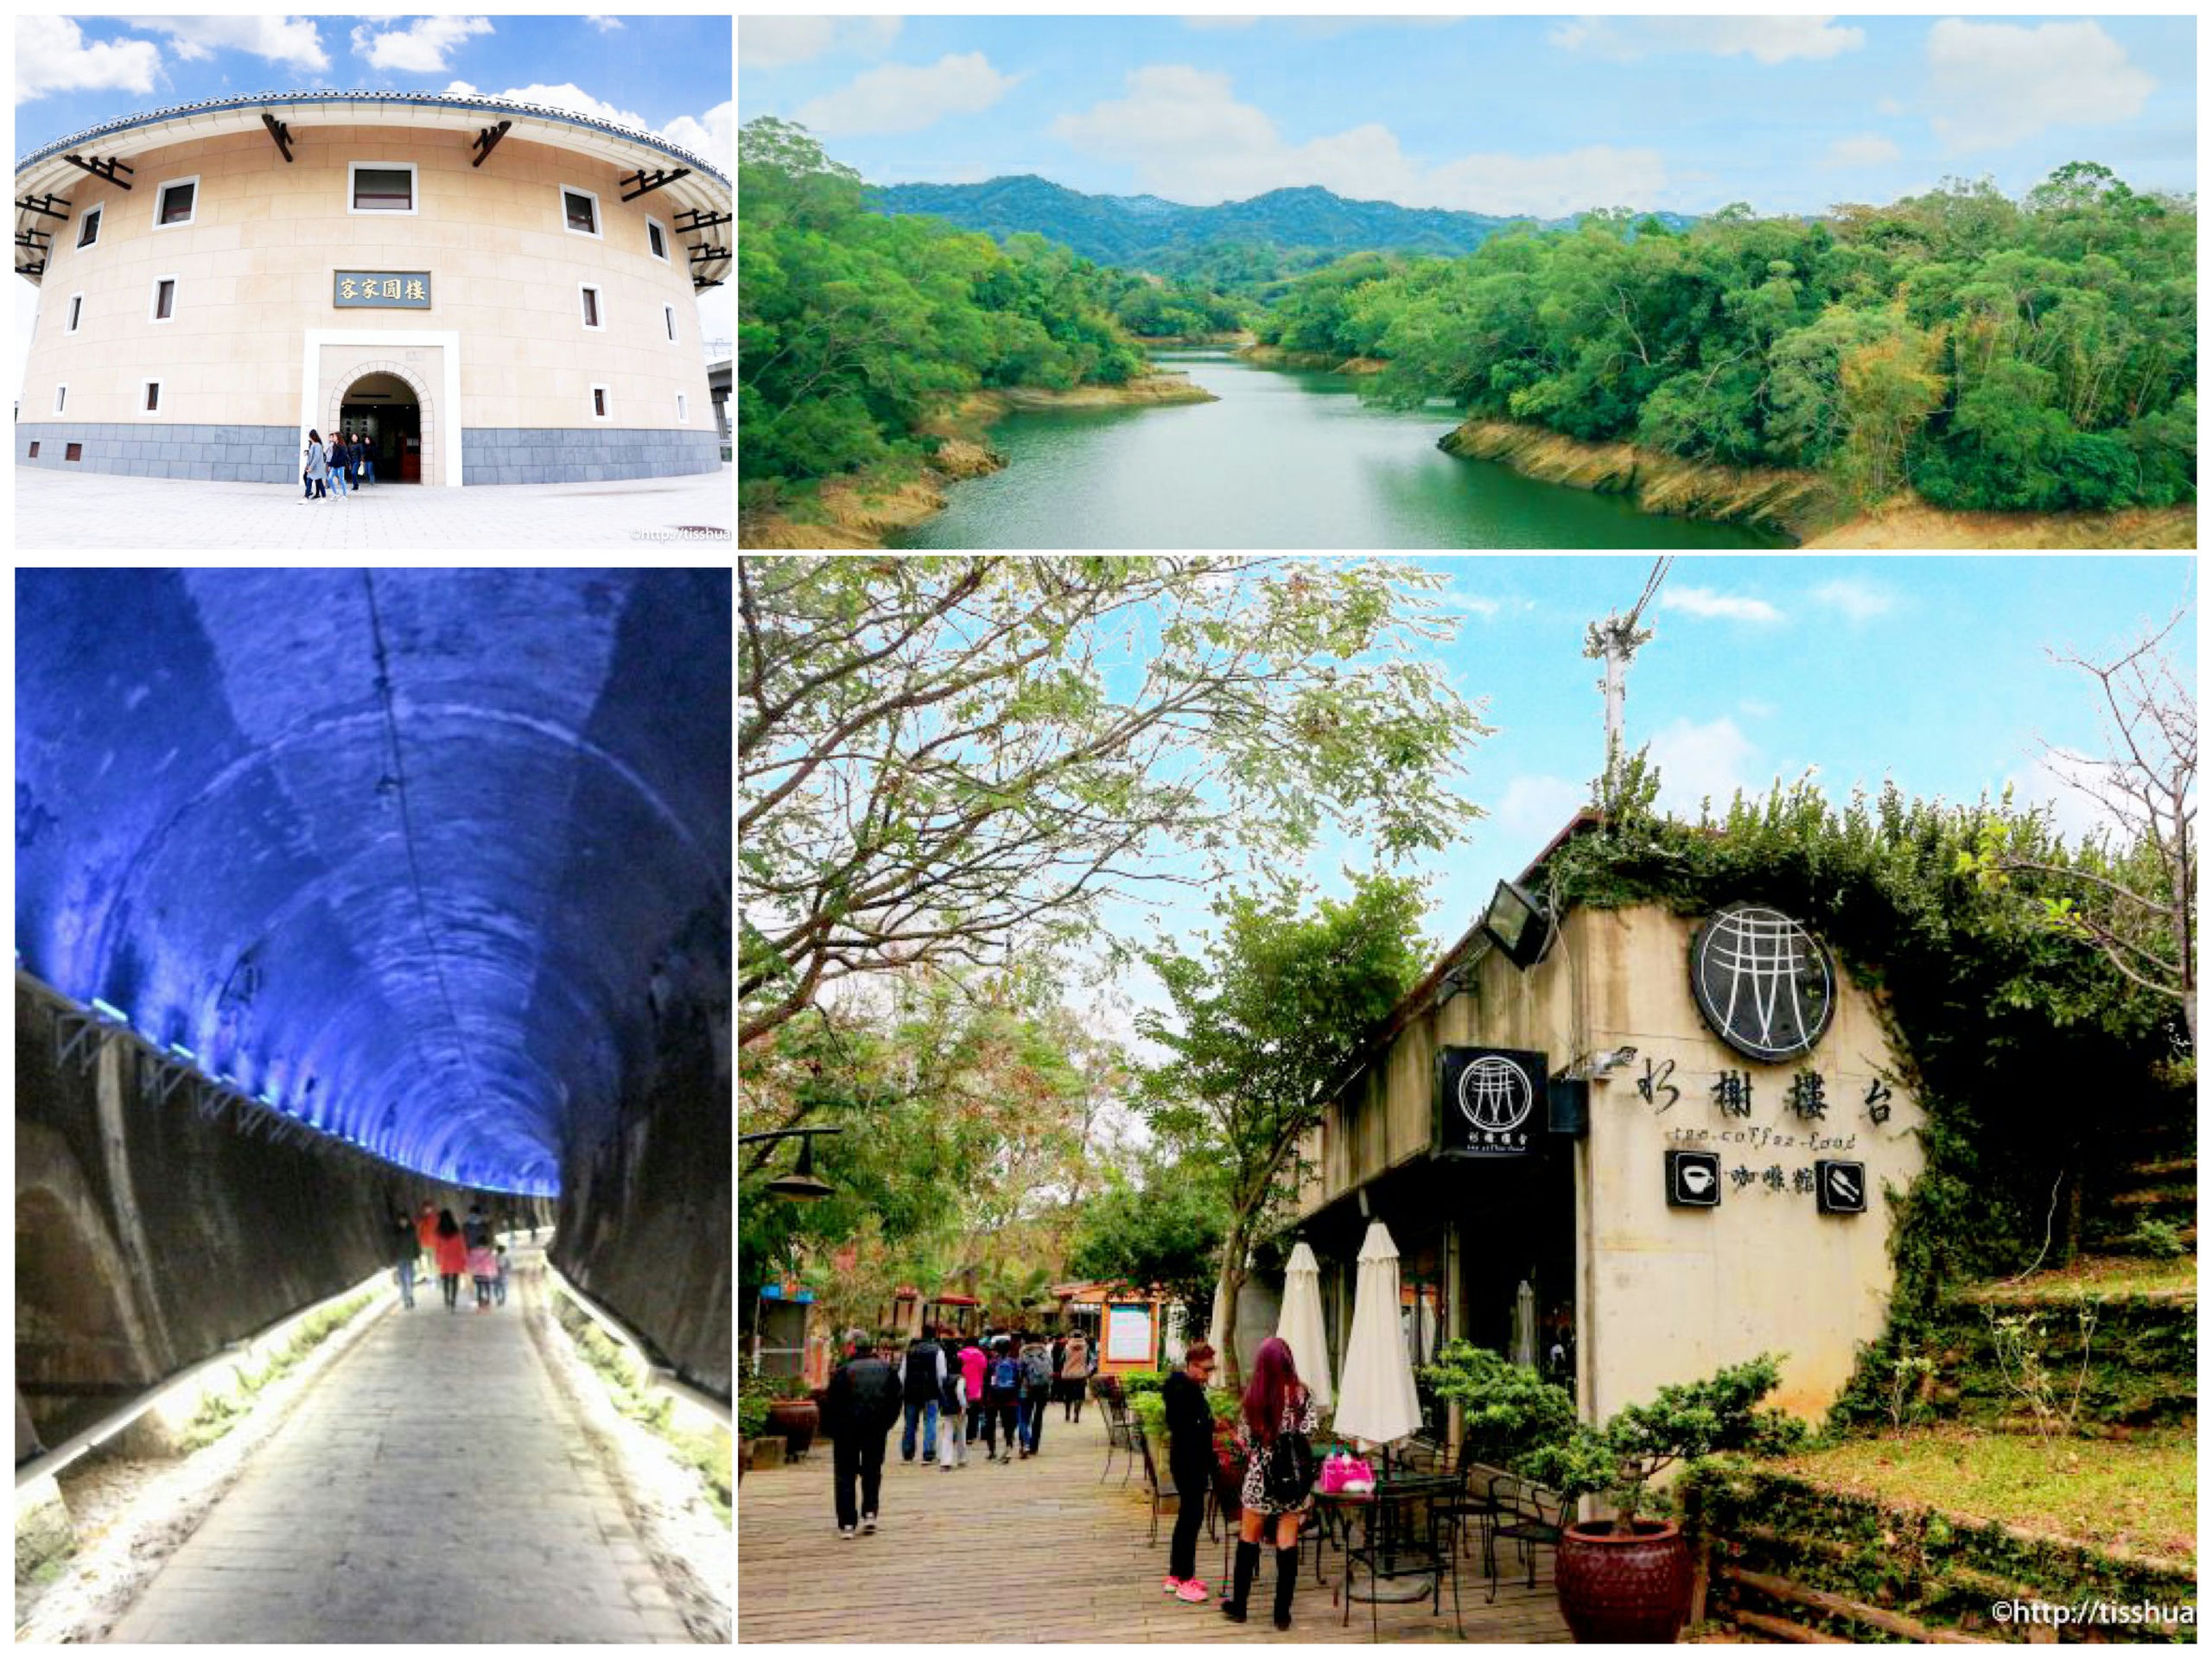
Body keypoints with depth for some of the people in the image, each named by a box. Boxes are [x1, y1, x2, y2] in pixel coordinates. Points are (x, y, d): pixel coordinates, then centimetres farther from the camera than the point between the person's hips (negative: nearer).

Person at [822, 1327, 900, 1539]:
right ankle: (869, 1513, 6)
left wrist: (829, 1430, 3)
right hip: (877, 1432, 3)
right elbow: (896, 1402, 9)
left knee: (845, 1476, 5)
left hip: (847, 1431, -3)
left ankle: (847, 1524, 1)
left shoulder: (842, 1372, -11)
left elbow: (831, 1405, -10)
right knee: (872, 1472, 19)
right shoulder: (887, 1370, 4)